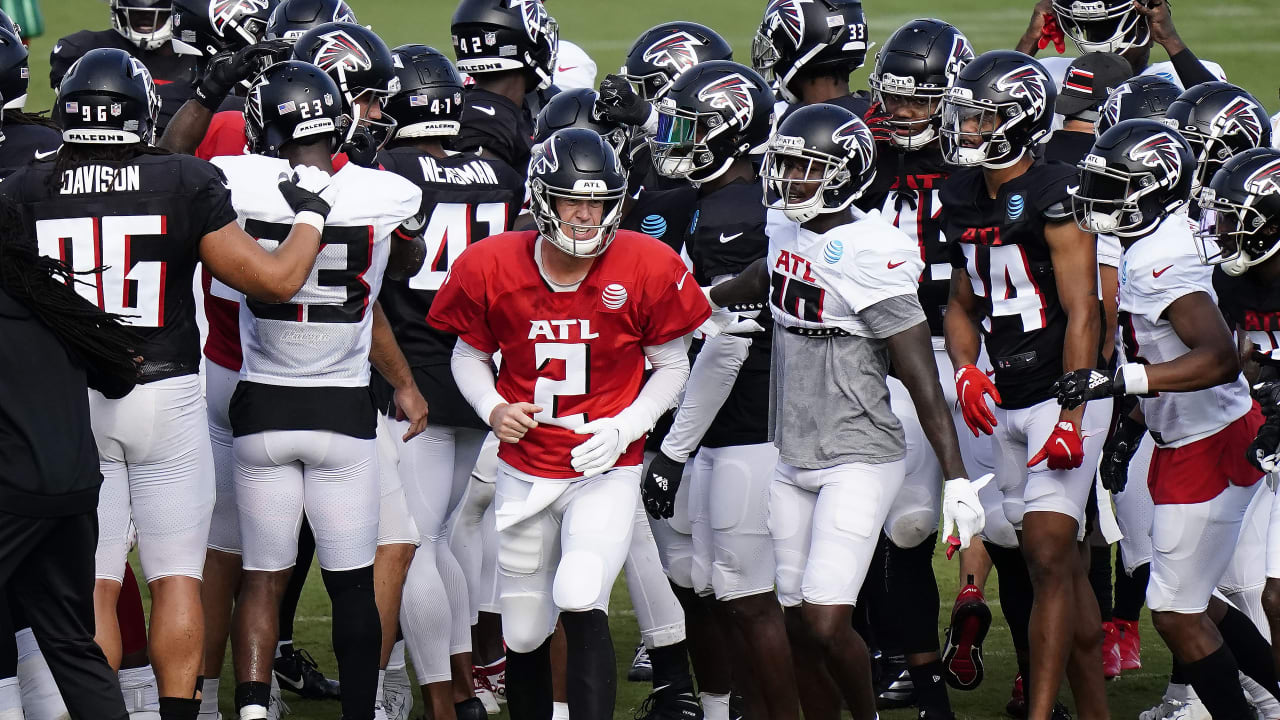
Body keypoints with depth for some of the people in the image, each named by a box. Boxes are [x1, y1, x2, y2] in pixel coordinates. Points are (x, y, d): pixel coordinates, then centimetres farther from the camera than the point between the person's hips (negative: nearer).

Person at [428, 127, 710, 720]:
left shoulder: (648, 268, -12)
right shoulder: (492, 267, -8)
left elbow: (671, 366, 2)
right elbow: (468, 353, 8)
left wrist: (624, 428, -13)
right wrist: (493, 408, -11)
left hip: (606, 472, -3)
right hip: (524, 470, 3)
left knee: (581, 604, -26)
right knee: (524, 634, 12)